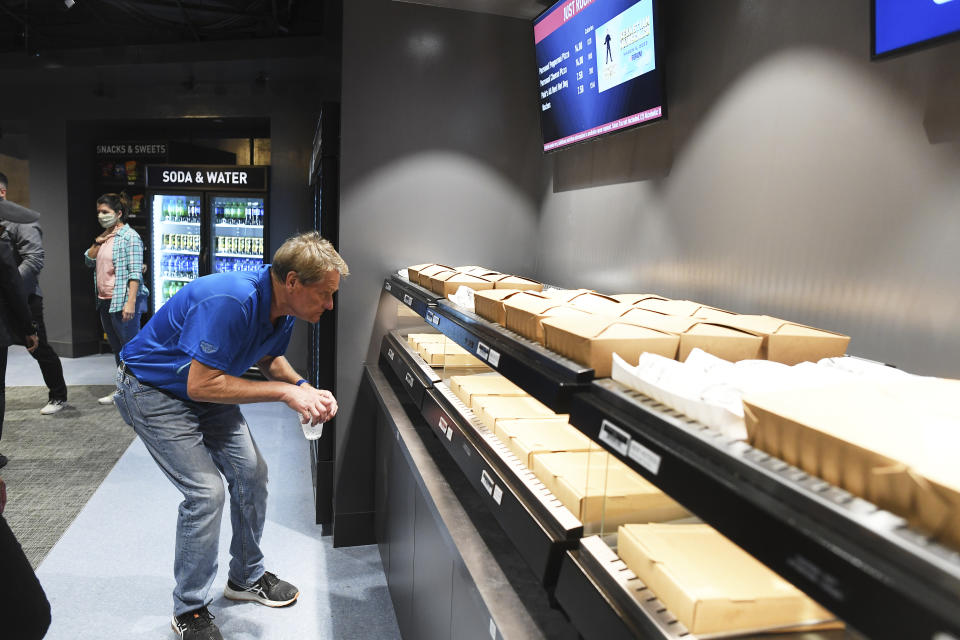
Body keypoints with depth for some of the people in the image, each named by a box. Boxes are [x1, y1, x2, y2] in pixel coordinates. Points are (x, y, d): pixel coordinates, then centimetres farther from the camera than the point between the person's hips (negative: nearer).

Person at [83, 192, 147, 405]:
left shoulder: (129, 236, -11)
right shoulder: (105, 236, 14)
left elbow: (135, 273, -17)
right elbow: (89, 260, 19)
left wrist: (130, 302, -24)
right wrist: (97, 242, 3)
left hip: (122, 301, -9)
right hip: (105, 301, 9)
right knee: (117, 348, 16)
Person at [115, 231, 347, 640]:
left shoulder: (282, 309, -9)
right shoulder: (229, 302, -37)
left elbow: (268, 358, 8)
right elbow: (201, 385, -36)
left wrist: (304, 389, -11)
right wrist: (284, 392, -33)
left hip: (209, 390, 8)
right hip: (154, 391, -8)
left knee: (251, 474, 6)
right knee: (206, 491, -14)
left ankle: (247, 577, 28)